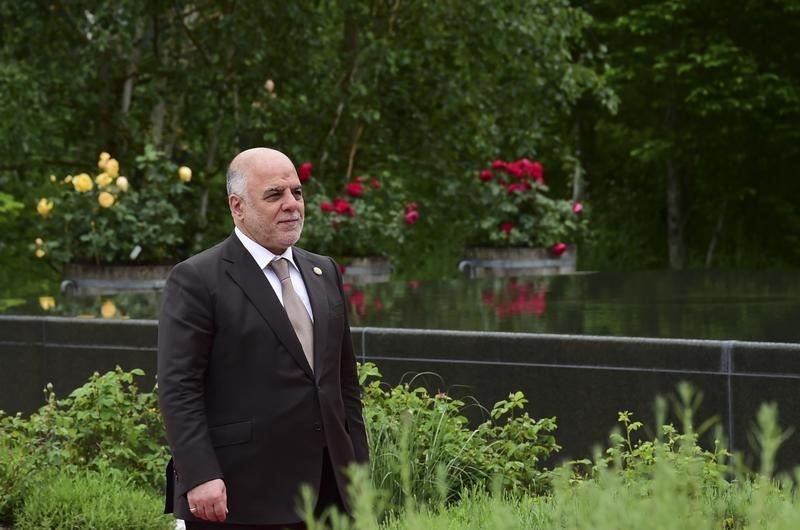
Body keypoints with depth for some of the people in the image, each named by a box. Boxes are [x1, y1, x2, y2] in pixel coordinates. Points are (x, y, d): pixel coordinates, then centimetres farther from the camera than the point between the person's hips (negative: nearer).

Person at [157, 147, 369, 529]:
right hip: (238, 499, -6)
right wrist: (199, 477, -19)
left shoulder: (324, 273, 16)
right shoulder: (196, 281, -5)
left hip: (327, 492, 6)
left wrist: (359, 470, 14)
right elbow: (178, 390, -10)